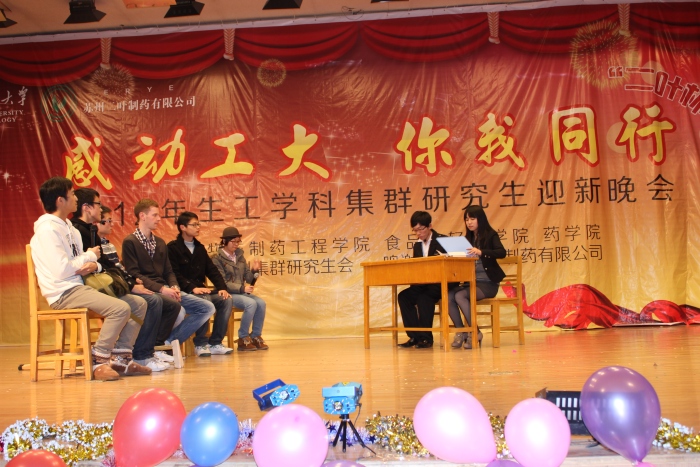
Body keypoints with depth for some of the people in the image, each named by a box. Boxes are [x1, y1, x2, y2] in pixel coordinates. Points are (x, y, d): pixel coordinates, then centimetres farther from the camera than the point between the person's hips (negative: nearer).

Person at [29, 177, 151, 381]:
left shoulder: (70, 228, 17)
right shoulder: (47, 230, -11)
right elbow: (61, 270, -21)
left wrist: (93, 266, -9)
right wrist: (89, 256, -5)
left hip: (79, 287, 9)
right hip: (63, 294, -9)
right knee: (121, 308, -26)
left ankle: (120, 358, 2)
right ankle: (98, 362, -13)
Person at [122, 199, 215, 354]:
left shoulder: (160, 243, 20)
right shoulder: (130, 242, -3)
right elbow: (134, 274, -13)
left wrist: (174, 287, -4)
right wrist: (161, 289, -21)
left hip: (165, 290, 8)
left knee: (207, 308, -4)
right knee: (174, 305, -36)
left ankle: (169, 341, -5)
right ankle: (157, 344, -13)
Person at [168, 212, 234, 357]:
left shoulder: (199, 248, 19)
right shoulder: (173, 247, -3)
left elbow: (212, 270, 14)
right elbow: (174, 274, -14)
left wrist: (222, 288, -2)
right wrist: (192, 288, -26)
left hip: (200, 289, 7)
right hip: (184, 292, -7)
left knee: (226, 300, -15)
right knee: (205, 300, -34)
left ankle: (215, 343, -11)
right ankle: (200, 344, -21)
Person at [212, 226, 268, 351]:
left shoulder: (240, 256, 14)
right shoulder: (217, 258, -3)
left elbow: (248, 278, 12)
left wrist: (254, 270, -9)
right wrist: (242, 288, -20)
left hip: (242, 292, 6)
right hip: (228, 294, -6)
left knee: (261, 303, -22)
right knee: (251, 304, -30)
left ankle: (256, 336, -7)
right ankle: (243, 339, -15)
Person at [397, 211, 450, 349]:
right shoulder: (417, 245, 16)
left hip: (439, 285, -6)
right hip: (422, 285, 6)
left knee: (424, 297, -33)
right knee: (403, 296, -19)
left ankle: (425, 337, -22)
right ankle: (415, 336, -16)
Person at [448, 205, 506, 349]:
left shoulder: (490, 235, -3)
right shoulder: (468, 238, 13)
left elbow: (502, 252, -21)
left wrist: (481, 252, -35)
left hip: (488, 283, -5)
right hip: (471, 282, 5)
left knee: (460, 296, -29)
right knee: (448, 296, -23)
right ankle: (461, 332, -10)